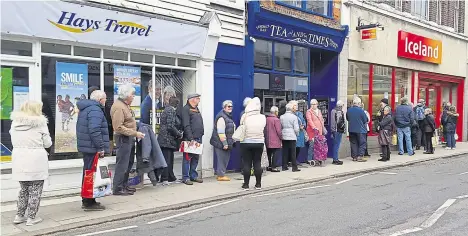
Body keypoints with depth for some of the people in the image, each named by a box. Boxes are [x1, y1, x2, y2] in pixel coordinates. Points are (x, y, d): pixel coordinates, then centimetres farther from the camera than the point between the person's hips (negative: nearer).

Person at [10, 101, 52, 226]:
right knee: (35, 190, 7)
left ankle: (19, 215, 24)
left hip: (19, 160, 5)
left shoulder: (15, 122, 7)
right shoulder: (40, 122, -7)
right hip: (36, 160, -5)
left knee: (24, 188, 20)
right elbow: (47, 143, -2)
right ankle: (31, 217, 12)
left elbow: (14, 142, 12)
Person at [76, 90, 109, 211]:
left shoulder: (85, 108, 18)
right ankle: (89, 202, 1)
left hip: (85, 147, 11)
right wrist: (100, 147, -22)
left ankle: (86, 200, 26)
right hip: (92, 148, -10)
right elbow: (94, 130, -26)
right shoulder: (95, 110, -16)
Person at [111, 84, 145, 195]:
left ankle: (124, 185, 28)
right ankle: (118, 189, 4)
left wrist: (135, 133, 13)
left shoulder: (125, 105, 13)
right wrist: (135, 133, -21)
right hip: (123, 138, -10)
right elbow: (119, 127, -24)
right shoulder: (118, 107, -18)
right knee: (122, 164, -4)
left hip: (129, 138, 10)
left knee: (129, 163, 17)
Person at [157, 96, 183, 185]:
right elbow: (170, 126, -19)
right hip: (167, 139, -10)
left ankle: (171, 177, 22)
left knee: (170, 158, 14)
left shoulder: (167, 109, 17)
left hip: (165, 139, 10)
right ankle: (165, 179, -1)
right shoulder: (171, 110, -12)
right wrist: (179, 134, -7)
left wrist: (179, 133, 16)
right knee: (167, 159, -5)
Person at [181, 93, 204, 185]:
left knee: (196, 158, 12)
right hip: (189, 139, -8)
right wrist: (191, 139, -21)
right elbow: (186, 126, -16)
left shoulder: (196, 109, 20)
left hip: (198, 138, 9)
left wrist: (201, 135, 14)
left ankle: (193, 175, 21)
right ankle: (186, 177, 2)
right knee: (187, 158, -3)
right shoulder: (186, 109, -8)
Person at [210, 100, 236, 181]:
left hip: (227, 143, 10)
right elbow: (221, 132, -21)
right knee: (222, 159, -4)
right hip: (220, 143, -10)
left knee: (226, 159, 14)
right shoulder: (221, 117, -16)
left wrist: (231, 142, 23)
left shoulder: (229, 116, 17)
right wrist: (224, 143, -21)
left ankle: (220, 174, 23)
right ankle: (221, 175, 4)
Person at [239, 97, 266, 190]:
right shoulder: (263, 118, -6)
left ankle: (246, 184, 7)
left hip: (246, 142, -2)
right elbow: (263, 129, 4)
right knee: (257, 163, 9)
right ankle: (258, 184, 14)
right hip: (259, 142, 2)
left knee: (246, 164, 4)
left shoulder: (245, 117, -11)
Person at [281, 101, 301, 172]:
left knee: (285, 152, 9)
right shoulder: (294, 117, -9)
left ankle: (284, 166, 14)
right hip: (292, 137, -4)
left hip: (284, 137, 4)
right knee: (293, 152, 1)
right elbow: (296, 128, -8)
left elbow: (280, 128, 6)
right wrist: (297, 134, 9)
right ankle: (294, 167, 4)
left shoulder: (282, 117, 3)